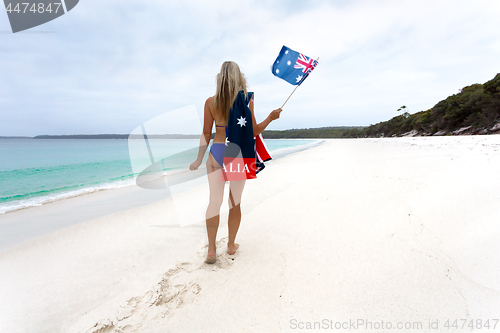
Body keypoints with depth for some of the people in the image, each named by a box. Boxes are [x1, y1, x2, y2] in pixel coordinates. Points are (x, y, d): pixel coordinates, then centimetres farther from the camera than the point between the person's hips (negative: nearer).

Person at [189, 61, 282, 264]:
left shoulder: (210, 102, 0)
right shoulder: (246, 102, -4)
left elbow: (206, 133, 0)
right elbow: (254, 132, -1)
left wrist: (199, 159, 8)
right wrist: (271, 117, 15)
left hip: (217, 152, 1)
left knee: (214, 201, 5)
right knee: (235, 202, 12)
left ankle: (211, 250, 8)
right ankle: (231, 245, 27)